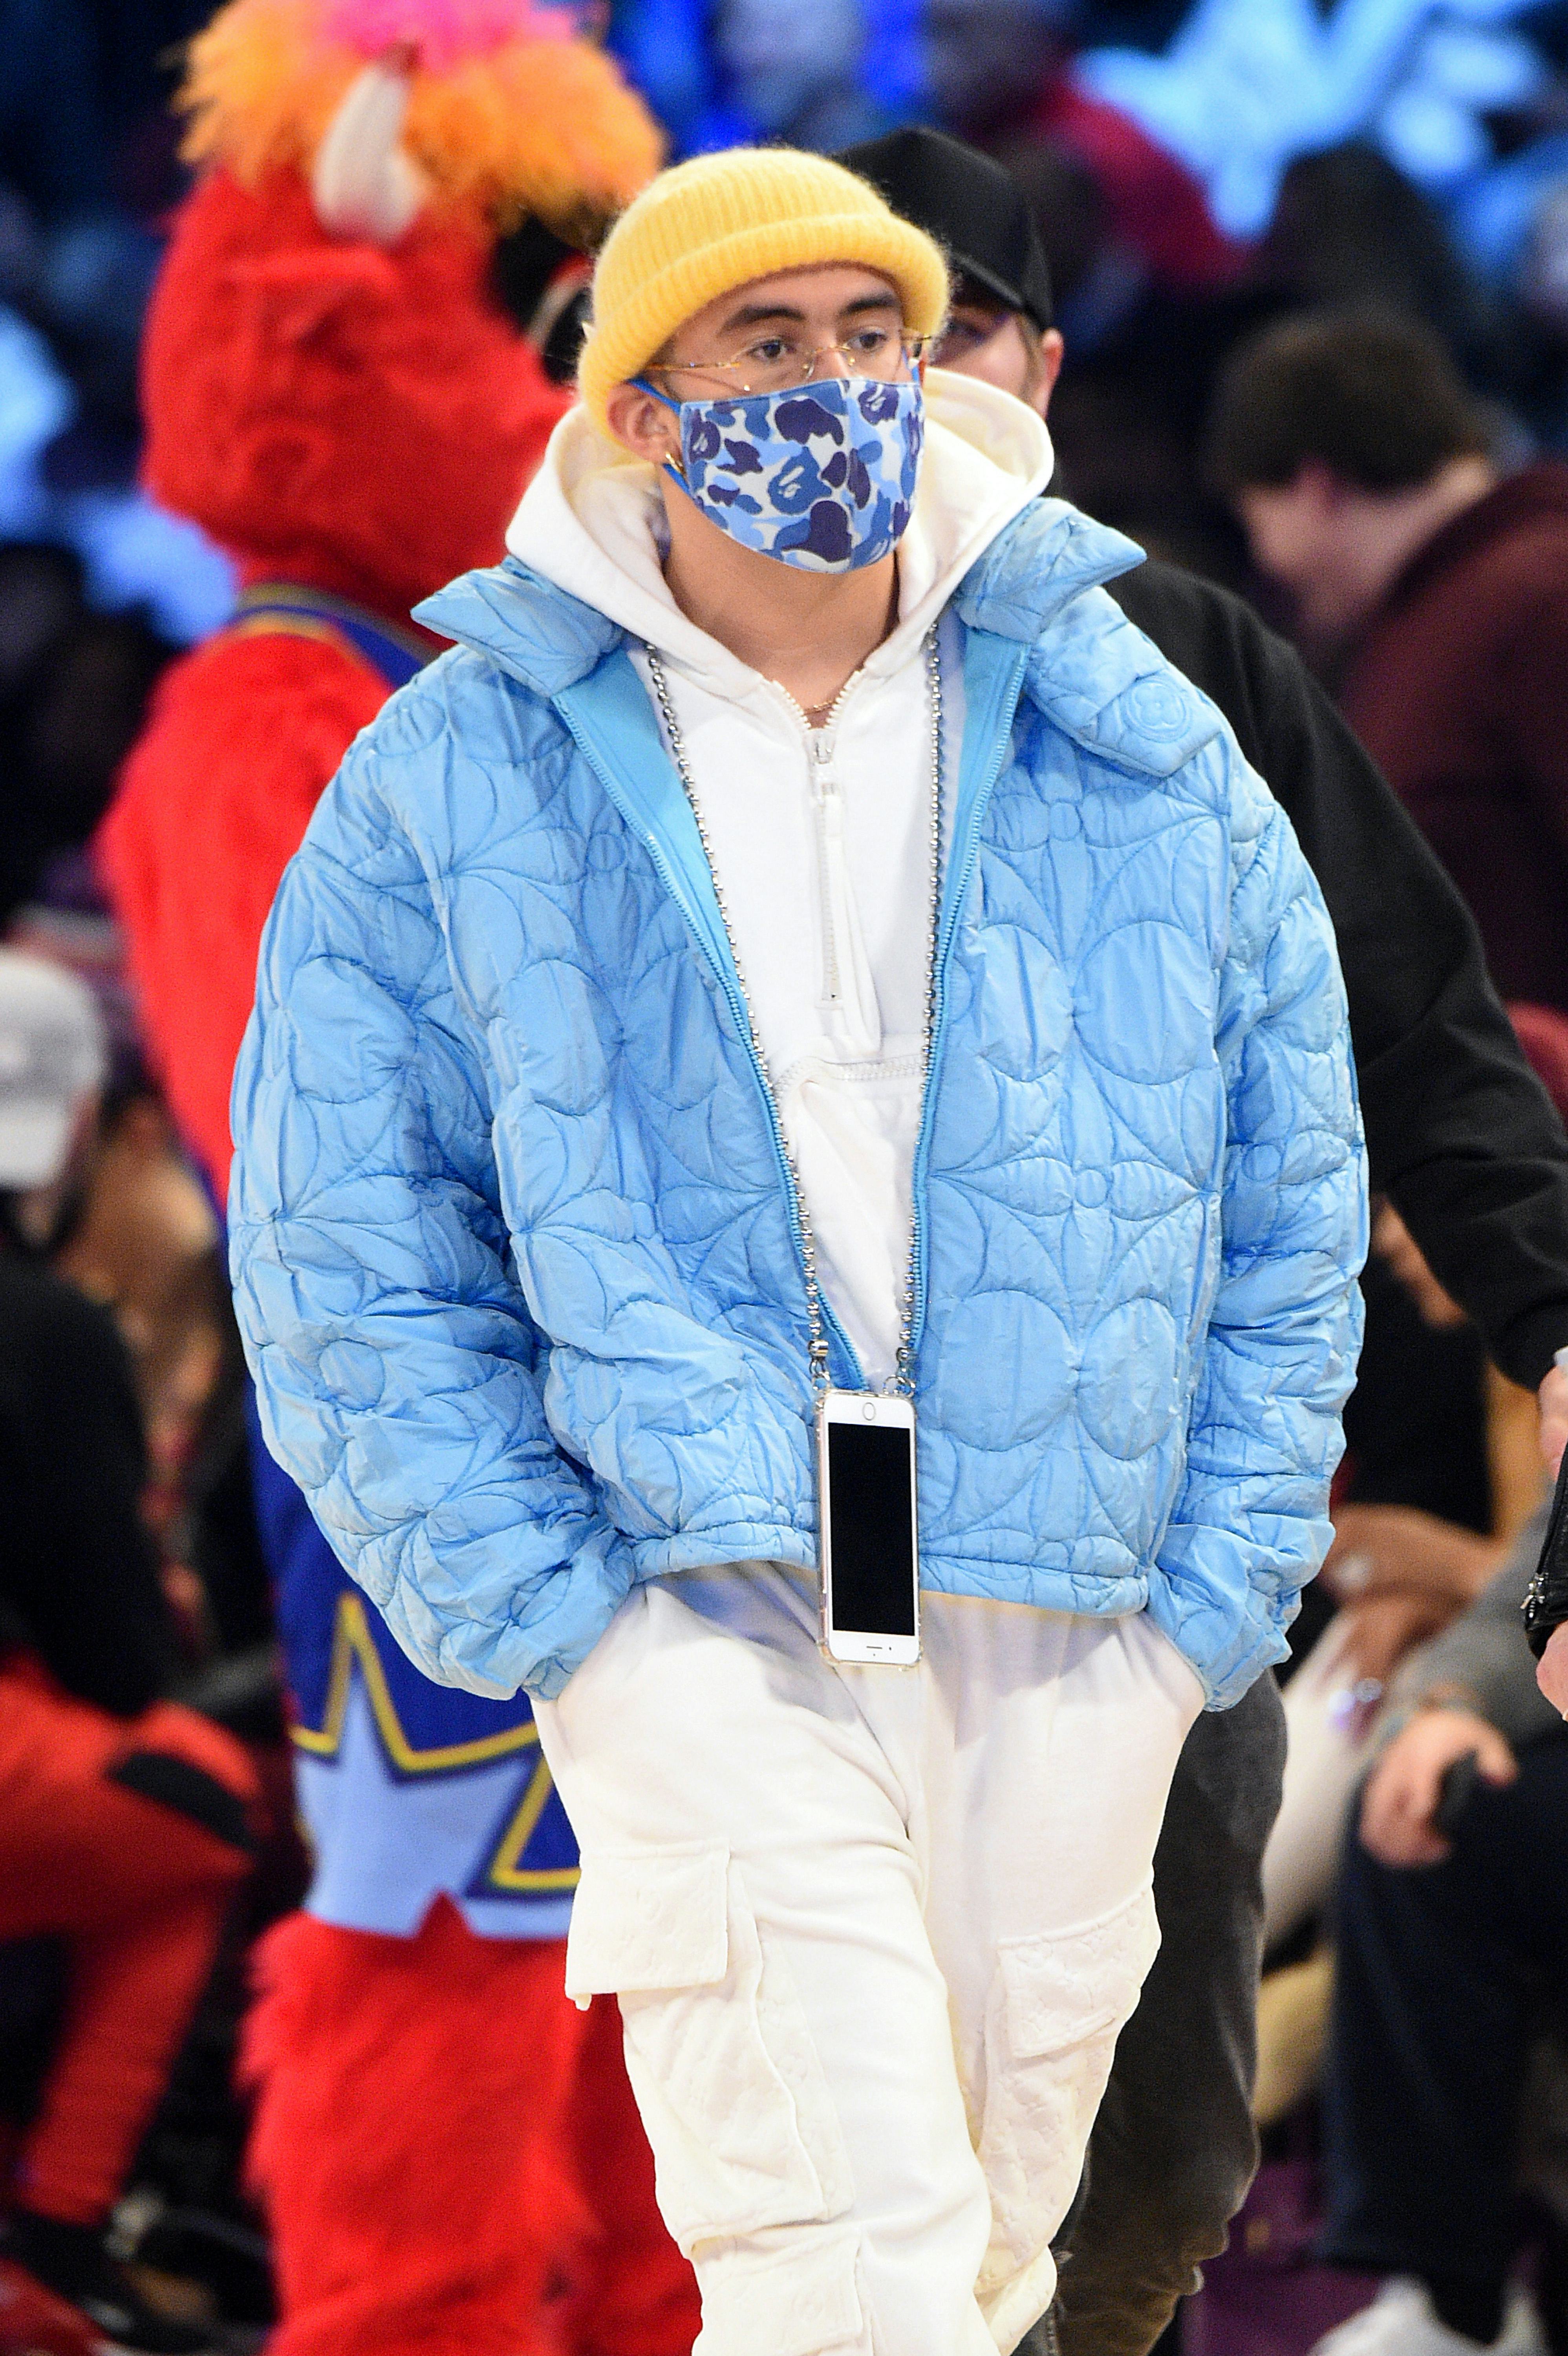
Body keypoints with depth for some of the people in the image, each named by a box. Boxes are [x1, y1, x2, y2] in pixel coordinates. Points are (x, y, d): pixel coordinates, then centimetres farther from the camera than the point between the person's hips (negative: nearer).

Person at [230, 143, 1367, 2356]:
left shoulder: (1138, 758, 6)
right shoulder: (449, 791, 0)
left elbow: (1290, 1207, 11)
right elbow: (345, 1256, 1)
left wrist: (1211, 1597, 3)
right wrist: (545, 1614, -8)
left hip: (1062, 1634, 3)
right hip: (697, 1598, -3)